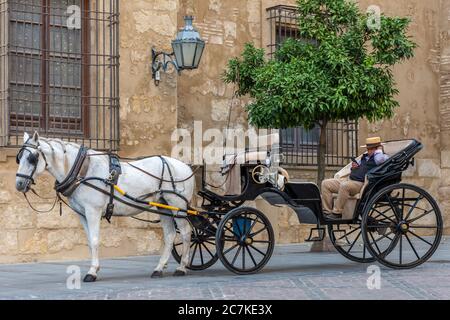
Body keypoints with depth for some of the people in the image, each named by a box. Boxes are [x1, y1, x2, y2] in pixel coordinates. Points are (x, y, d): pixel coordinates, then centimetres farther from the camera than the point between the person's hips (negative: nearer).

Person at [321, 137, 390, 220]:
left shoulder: (384, 157, 1)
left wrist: (378, 150, -3)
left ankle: (337, 213, -30)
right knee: (326, 183, 0)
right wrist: (354, 165, 18)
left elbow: (379, 160, -24)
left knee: (344, 185, -39)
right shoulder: (365, 157, 26)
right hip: (350, 181, 9)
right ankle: (327, 212, -8)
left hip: (362, 184, -9)